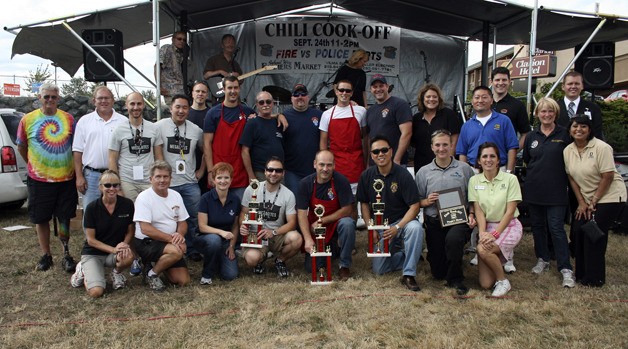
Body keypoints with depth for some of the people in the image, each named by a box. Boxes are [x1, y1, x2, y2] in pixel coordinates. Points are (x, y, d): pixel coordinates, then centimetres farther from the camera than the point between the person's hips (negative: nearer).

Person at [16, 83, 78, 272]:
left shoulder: (68, 119, 2)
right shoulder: (28, 120, 0)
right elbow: (21, 147, 12)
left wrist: (77, 172, 8)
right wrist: (34, 165, 15)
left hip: (66, 178, 0)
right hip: (39, 179, 0)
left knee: (64, 218, 8)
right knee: (41, 219, 9)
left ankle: (66, 254, 21)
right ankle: (46, 255, 24)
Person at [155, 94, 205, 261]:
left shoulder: (196, 130, 6)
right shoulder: (160, 126, -4)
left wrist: (201, 170, 12)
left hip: (190, 183, 3)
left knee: (193, 218, 9)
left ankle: (191, 249, 25)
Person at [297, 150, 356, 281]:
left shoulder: (341, 181, -15)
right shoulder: (306, 183, -10)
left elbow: (347, 210, -15)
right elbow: (302, 213, -13)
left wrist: (321, 221, -15)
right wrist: (308, 239, -24)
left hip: (336, 223, -1)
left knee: (347, 224, -36)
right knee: (311, 267, -9)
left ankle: (345, 265, -14)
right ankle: (330, 250, 26)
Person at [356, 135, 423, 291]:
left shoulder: (403, 174, -14)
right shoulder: (367, 176, -4)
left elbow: (414, 206, -16)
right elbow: (364, 203, 6)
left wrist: (397, 227, -26)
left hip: (402, 221, -2)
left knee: (415, 228, -38)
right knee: (379, 270, -7)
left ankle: (408, 275, -23)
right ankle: (399, 251, 24)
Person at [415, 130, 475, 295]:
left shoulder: (464, 169, 7)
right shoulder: (423, 172, 8)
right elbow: (416, 202, 8)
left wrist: (471, 215, -8)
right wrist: (427, 201, -12)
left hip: (459, 220, -2)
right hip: (434, 222, 2)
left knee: (453, 238, -39)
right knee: (438, 273, 4)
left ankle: (455, 279, -13)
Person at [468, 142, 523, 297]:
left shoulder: (510, 179, -6)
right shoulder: (474, 181, 2)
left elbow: (510, 211, -10)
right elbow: (478, 211, -3)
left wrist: (495, 234, -19)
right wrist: (482, 233, -19)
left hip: (509, 226, -3)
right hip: (486, 226, 3)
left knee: (482, 249, -33)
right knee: (485, 283, -7)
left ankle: (503, 281, -6)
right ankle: (499, 257, 26)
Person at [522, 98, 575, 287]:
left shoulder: (564, 134, -2)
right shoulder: (531, 137, 8)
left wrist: (555, 173, -1)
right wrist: (536, 173, 11)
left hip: (556, 190, -4)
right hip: (534, 189, 4)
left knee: (556, 228, -7)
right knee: (537, 225, 11)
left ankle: (566, 269, -1)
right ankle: (542, 260, 26)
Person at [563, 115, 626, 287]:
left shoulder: (601, 148, -17)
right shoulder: (568, 150, 1)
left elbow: (607, 177, -18)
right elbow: (572, 177, 5)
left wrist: (593, 201, -14)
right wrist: (581, 202, -1)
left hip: (609, 197, -6)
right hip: (586, 199, 6)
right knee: (578, 231, 0)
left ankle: (594, 279, 3)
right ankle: (581, 274, 16)